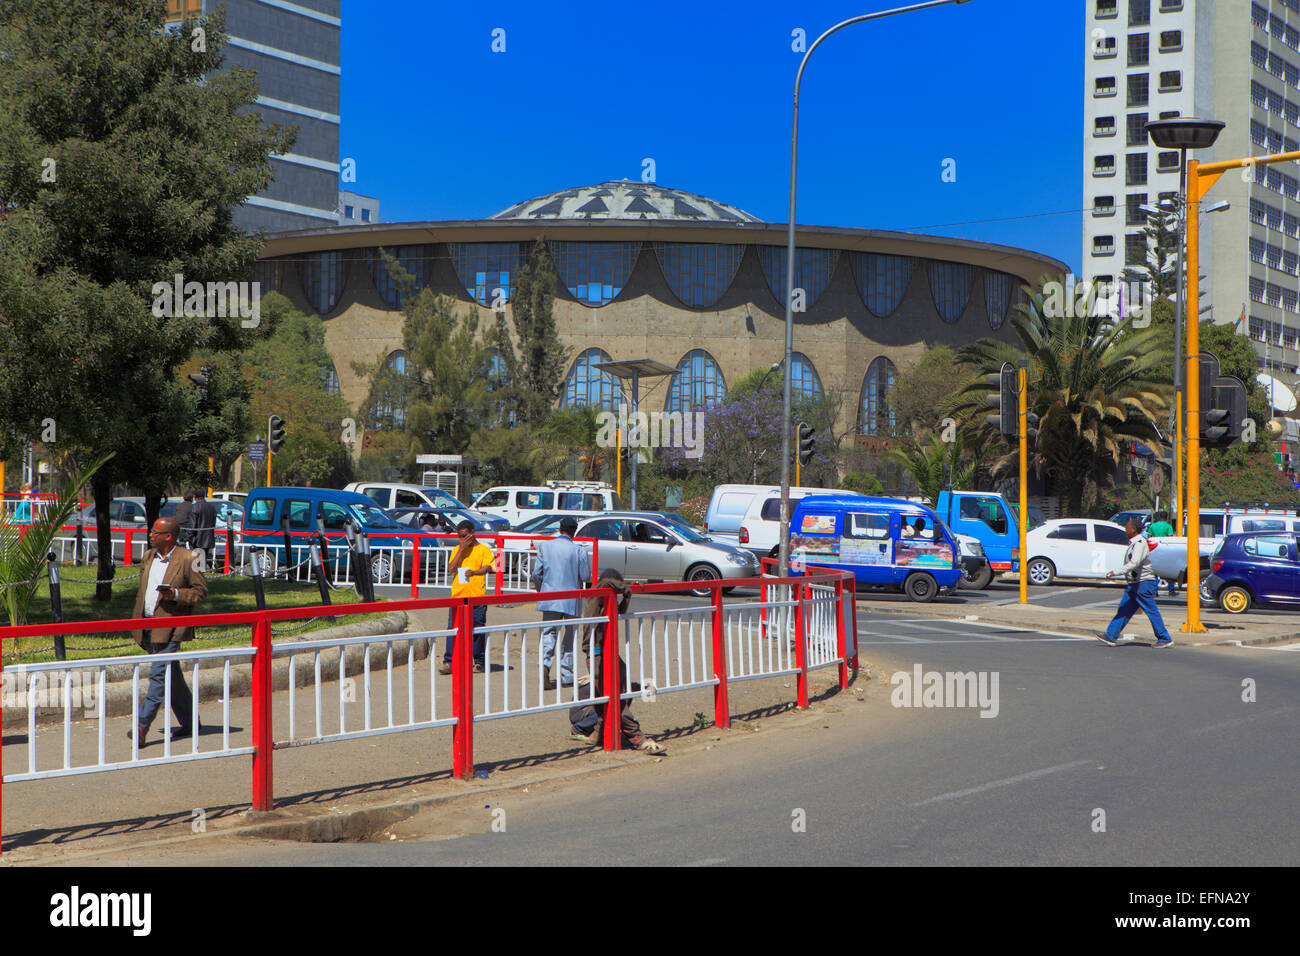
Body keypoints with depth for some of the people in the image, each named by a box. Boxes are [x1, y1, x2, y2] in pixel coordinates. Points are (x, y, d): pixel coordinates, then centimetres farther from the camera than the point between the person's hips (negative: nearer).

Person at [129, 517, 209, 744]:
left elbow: (201, 590, -5)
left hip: (170, 626, -7)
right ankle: (190, 723, 23)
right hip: (147, 627, 7)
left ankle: (143, 725, -15)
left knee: (159, 674, -12)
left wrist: (176, 594, -21)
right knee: (172, 676, 13)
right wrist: (137, 620, 18)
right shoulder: (148, 556, 14)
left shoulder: (187, 558, -7)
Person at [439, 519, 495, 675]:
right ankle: (449, 662, -2)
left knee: (478, 630, 1)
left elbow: (486, 568, -10)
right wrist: (461, 549, -3)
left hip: (477, 597, -3)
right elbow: (450, 570, 2)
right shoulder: (457, 550, 15)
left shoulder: (483, 550, 5)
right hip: (457, 596, 3)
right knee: (453, 629, -4)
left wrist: (474, 572, -33)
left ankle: (478, 662, 11)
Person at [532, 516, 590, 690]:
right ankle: (566, 675, 14)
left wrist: (541, 591, 17)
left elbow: (536, 574, 0)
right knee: (570, 635, 12)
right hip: (571, 600, -1)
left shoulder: (544, 546, -2)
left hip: (549, 599, 1)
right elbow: (586, 577, -6)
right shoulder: (579, 551, -10)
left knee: (548, 632, 5)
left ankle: (545, 663, -21)